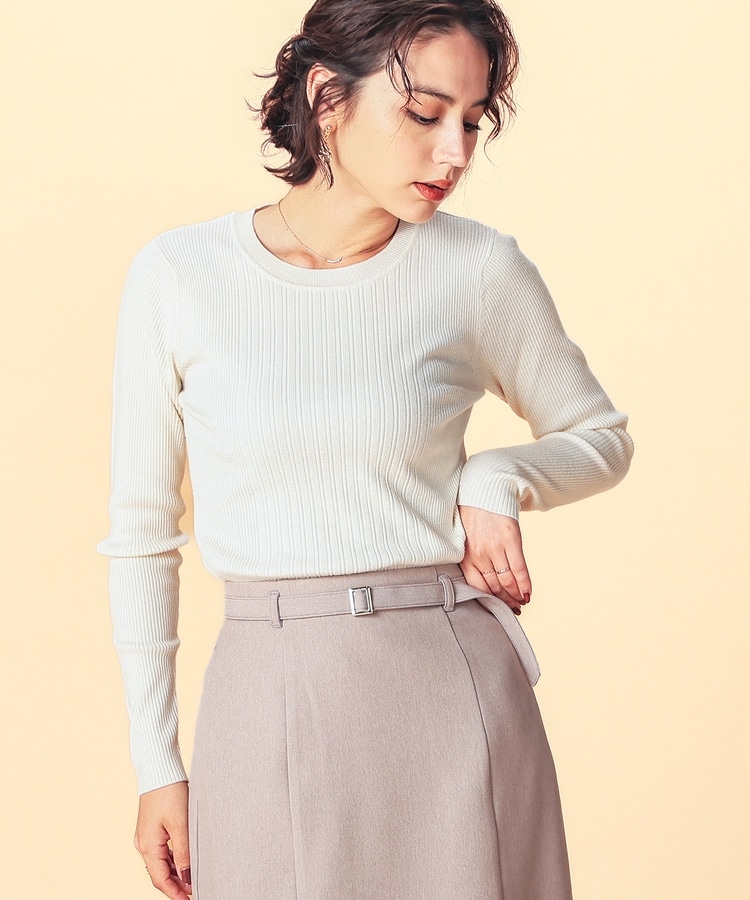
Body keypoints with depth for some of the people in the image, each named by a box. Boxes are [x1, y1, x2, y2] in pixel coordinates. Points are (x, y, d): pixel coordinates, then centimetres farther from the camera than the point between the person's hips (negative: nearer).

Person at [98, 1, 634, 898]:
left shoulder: (480, 269, -4)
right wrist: (156, 764, 4)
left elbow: (601, 437, 12)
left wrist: (494, 479, -9)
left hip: (453, 693, 0)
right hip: (267, 712, 0)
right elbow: (142, 529, 3)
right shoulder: (178, 275, -4)